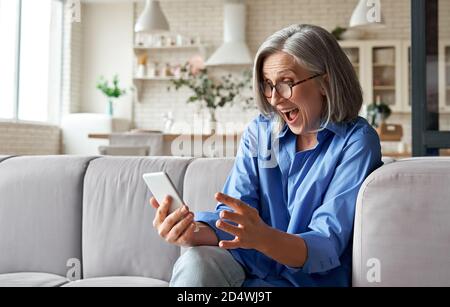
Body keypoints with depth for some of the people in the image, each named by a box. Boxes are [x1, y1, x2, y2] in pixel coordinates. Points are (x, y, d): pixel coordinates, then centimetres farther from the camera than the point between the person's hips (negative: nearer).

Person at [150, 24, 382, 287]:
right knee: (196, 262, -29)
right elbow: (233, 220, -4)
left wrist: (262, 237, -38)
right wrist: (194, 231, -27)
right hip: (252, 267, 4)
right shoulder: (258, 133, 5)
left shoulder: (356, 141, -10)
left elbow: (327, 245, -18)